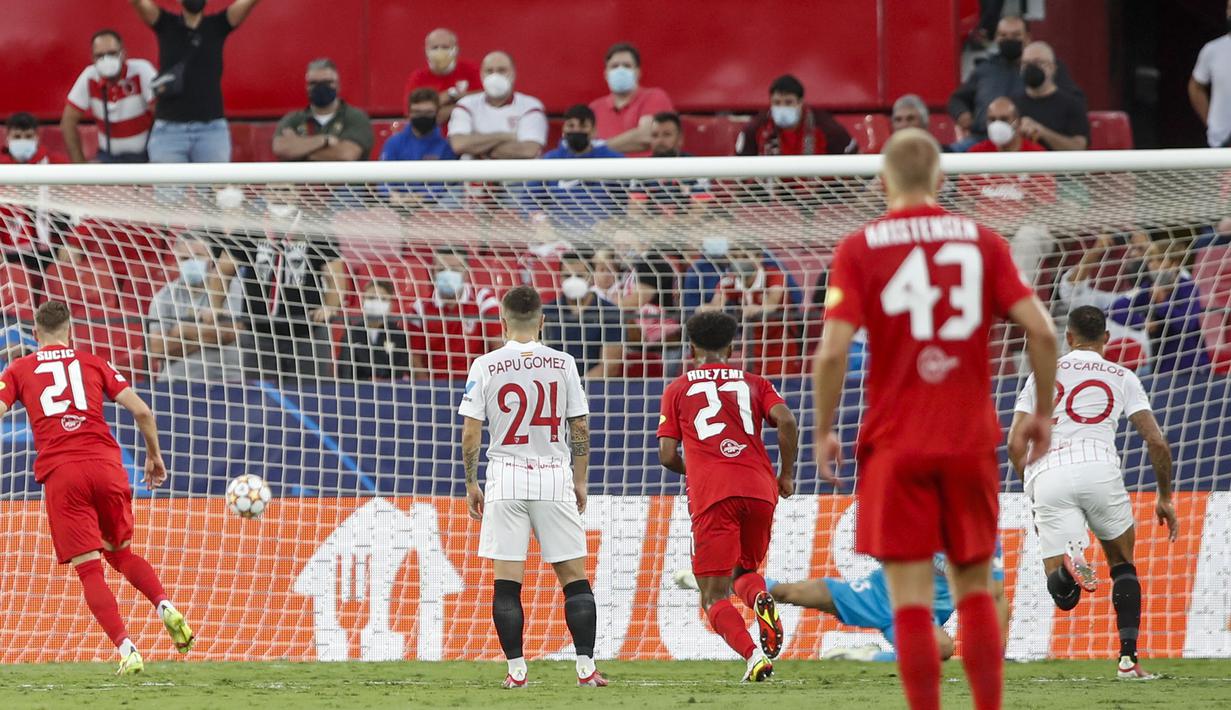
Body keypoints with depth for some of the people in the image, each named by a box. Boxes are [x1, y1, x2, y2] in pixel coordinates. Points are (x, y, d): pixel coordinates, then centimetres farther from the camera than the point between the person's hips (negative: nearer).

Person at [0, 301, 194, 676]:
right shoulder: (93, 363, 16)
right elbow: (142, 411, 10)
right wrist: (154, 455, 24)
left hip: (60, 475, -2)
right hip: (106, 466, 2)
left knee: (89, 569, -1)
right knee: (120, 552, 22)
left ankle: (126, 649, -15)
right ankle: (164, 606, -3)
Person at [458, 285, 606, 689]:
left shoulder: (485, 367, -2)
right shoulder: (562, 364, 1)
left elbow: (470, 433, -3)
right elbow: (581, 429, 4)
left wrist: (471, 485, 8)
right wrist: (580, 481, 14)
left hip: (505, 480, -1)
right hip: (554, 478, 1)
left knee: (507, 581, 1)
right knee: (574, 577, 5)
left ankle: (516, 669, -2)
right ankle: (586, 667, -1)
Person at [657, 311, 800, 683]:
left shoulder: (678, 389, 15)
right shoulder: (754, 383, 18)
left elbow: (667, 455, 9)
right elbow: (786, 420, 0)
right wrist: (786, 474, 11)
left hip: (711, 495, -3)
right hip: (759, 490, 3)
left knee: (714, 597, -1)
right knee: (744, 572, 24)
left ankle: (753, 654, -29)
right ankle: (761, 600, -14)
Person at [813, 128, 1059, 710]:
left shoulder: (858, 249, -2)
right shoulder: (983, 242, 3)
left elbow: (832, 351, -12)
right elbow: (1041, 331, -5)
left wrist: (823, 433, -1)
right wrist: (1042, 414, 7)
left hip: (895, 447, -2)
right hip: (972, 443, 2)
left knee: (911, 601, -1)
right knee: (974, 591, 14)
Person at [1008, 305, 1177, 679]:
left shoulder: (1042, 375, 23)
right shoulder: (1122, 378, 18)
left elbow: (1015, 445, 15)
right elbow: (1157, 442, 11)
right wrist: (1165, 498, 24)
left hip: (1045, 476, 1)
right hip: (1097, 467, -1)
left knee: (1063, 596, 1)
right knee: (1123, 565, 23)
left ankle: (1066, 563, -36)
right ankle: (1128, 658, 8)